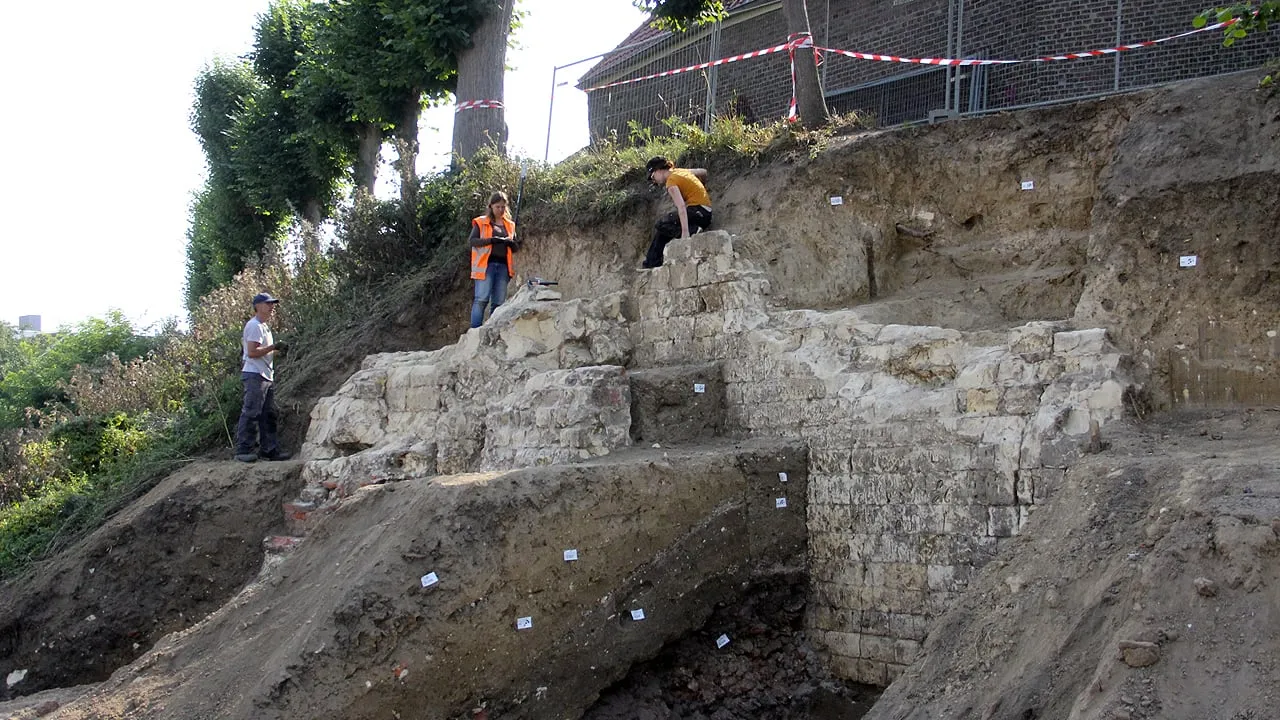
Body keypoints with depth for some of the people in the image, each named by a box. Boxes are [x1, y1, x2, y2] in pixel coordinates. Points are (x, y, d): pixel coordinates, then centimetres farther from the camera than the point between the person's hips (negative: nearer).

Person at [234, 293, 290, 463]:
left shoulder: (264, 326, 20)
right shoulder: (254, 326, -12)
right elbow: (252, 352, -19)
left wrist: (277, 351, 11)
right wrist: (273, 347, -19)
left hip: (266, 376, 11)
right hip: (255, 375, -11)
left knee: (268, 415, 10)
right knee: (250, 413, -10)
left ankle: (269, 450, 14)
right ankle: (243, 450, -8)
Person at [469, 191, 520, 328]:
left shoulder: (510, 225, 18)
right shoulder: (481, 222, 6)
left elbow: (515, 248, 19)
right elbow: (472, 240, -5)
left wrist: (512, 243, -5)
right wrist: (491, 240, -18)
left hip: (503, 266, 5)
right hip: (486, 265, -4)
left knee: (499, 302, 2)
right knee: (481, 299, -12)